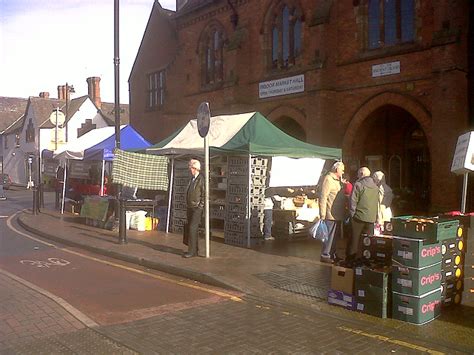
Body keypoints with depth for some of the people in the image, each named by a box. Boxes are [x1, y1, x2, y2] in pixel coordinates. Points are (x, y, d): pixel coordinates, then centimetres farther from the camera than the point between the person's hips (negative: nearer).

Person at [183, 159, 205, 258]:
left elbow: (204, 195, -13)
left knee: (192, 229, -12)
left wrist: (200, 207, -15)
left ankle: (192, 251, -6)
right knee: (190, 229, 9)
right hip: (190, 208, 9)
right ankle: (194, 250, 17)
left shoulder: (201, 179, -10)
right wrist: (187, 206, 16)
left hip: (197, 209, -9)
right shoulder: (192, 179, 16)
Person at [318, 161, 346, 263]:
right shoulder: (328, 179, -14)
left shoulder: (337, 180, 16)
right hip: (331, 215, -9)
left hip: (337, 215, 9)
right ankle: (325, 255, 5)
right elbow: (323, 198, -19)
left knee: (335, 236, 16)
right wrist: (322, 215, -22)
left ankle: (332, 254, 27)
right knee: (329, 235, -4)